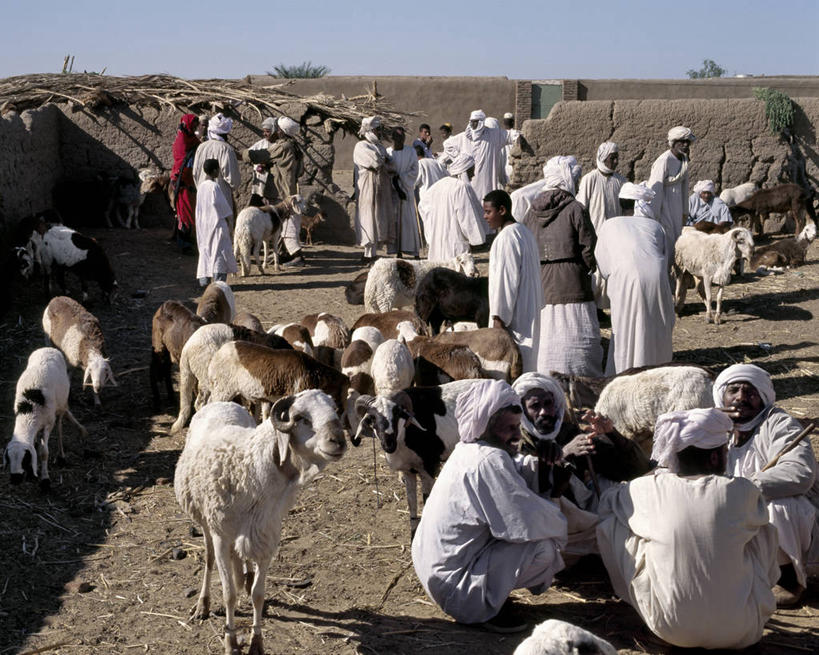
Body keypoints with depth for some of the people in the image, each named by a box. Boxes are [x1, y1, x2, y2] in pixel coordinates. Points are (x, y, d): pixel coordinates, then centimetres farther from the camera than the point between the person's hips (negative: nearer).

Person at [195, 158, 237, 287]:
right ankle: (219, 279, -7)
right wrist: (227, 219, -4)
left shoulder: (201, 186, 7)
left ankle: (204, 278, 11)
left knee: (205, 249, 12)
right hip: (216, 223, -8)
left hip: (203, 223, 8)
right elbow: (220, 204, -15)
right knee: (219, 249, -3)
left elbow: (200, 206, 13)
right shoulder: (215, 186, -16)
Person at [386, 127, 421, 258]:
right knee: (394, 220, -3)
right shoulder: (386, 153, 2)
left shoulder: (411, 152, 4)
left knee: (409, 220, -3)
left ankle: (414, 251, -1)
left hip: (407, 190, 0)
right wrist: (397, 188, -12)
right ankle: (398, 251, -2)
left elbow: (414, 172, -1)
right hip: (391, 191, 0)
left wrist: (398, 176, -11)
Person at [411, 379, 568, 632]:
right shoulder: (490, 460, -24)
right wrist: (559, 523, -6)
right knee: (544, 548, -18)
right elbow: (529, 519, -26)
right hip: (453, 586, -10)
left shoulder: (466, 451, 7)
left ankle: (487, 595, 13)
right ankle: (486, 603, -6)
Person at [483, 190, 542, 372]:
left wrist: (499, 316, -19)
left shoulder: (506, 237, -17)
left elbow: (506, 279, -21)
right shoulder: (524, 232, 13)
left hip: (513, 315, -10)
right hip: (529, 313, 10)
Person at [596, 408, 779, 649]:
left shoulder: (650, 489, -8)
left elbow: (607, 500, 14)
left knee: (612, 521, 12)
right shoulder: (742, 492, -9)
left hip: (670, 629, -1)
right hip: (740, 633, 1)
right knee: (763, 529, 20)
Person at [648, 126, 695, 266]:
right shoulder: (664, 161, -21)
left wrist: (685, 211, 18)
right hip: (661, 203, -9)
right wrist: (654, 216, -22)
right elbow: (655, 189, -22)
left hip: (676, 204, 9)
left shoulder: (683, 159, 4)